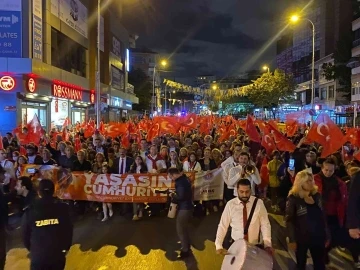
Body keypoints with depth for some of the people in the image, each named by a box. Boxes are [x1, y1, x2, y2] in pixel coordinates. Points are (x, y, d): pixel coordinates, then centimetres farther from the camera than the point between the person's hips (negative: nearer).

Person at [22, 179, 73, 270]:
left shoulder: (30, 211, -11)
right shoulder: (63, 208, -11)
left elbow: (25, 236, 0)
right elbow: (68, 231, -5)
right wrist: (65, 248, 13)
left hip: (38, 257, 0)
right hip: (58, 256, 0)